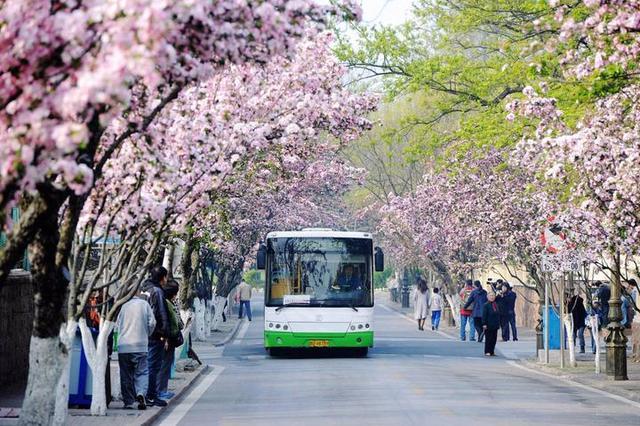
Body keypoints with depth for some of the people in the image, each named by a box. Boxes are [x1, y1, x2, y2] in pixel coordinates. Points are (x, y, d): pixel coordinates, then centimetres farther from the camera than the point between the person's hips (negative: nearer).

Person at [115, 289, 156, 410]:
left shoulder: (124, 306, 4)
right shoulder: (144, 304, 2)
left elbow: (117, 326, 6)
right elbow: (152, 323, -1)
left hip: (123, 346, 1)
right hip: (140, 345, -1)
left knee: (126, 375, 8)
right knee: (141, 372, 3)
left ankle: (128, 402, 9)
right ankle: (140, 393, -22)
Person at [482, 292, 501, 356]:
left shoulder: (496, 305, 13)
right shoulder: (486, 305, -9)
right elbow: (484, 315, -12)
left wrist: (498, 324, 18)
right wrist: (484, 324, -17)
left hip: (495, 326, 7)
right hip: (488, 326, -7)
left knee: (494, 339, 8)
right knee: (488, 339, -3)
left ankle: (492, 352, 16)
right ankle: (487, 352, 3)